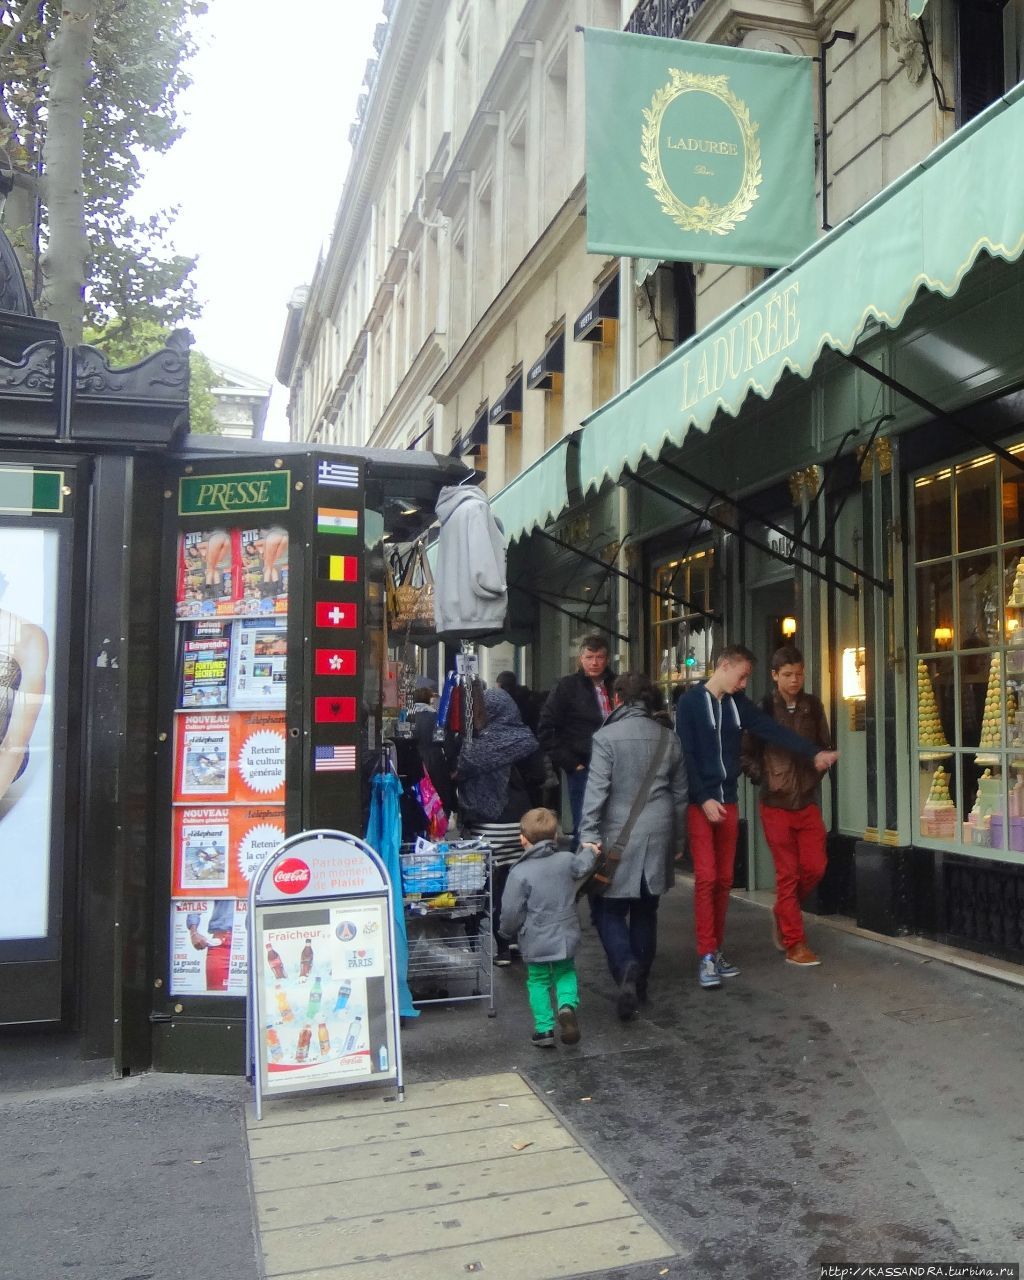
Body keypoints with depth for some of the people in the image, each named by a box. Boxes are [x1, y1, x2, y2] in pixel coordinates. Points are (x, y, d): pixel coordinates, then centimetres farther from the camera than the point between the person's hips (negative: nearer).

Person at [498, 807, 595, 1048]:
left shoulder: (520, 872, -18)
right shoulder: (567, 860, -8)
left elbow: (511, 911, -13)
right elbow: (583, 866, 16)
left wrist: (507, 931, 6)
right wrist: (588, 851, 36)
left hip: (535, 942, -3)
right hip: (566, 937, 3)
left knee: (538, 981, 14)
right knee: (565, 973, 22)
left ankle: (544, 1029, 10)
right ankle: (567, 1004, -4)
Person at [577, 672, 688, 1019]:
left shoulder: (607, 737, -8)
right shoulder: (669, 739, 8)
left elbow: (596, 790, -15)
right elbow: (680, 795, 13)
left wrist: (588, 835, -15)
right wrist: (677, 841, 22)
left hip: (619, 838, -5)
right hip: (658, 839, 5)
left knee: (607, 909, 4)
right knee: (645, 912, 14)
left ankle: (626, 966, -18)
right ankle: (640, 984, 21)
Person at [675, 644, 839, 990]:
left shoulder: (737, 703, 10)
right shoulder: (690, 702, -7)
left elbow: (774, 730, 3)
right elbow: (685, 756, -11)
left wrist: (814, 753, -6)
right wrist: (704, 799, -16)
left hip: (727, 801, 6)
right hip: (698, 802, -6)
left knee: (724, 879, 8)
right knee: (706, 877, -8)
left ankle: (716, 950, 17)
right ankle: (706, 956, -3)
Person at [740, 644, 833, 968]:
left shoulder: (813, 706, 3)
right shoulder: (763, 709, -5)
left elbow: (825, 745, 14)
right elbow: (746, 753, 2)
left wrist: (818, 770, 1)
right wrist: (761, 777, -8)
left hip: (808, 801, 3)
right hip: (776, 804, -3)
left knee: (814, 867, 0)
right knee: (787, 874, 1)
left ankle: (782, 913, 27)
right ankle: (794, 944, 9)